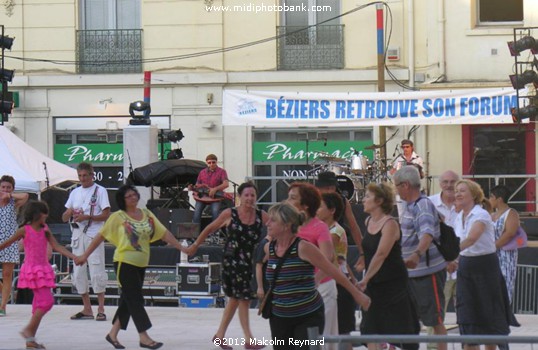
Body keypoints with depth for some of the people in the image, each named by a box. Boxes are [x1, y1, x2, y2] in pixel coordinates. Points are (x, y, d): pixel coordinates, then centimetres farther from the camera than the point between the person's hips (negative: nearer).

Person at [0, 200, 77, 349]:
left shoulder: (45, 230, 8)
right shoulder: (25, 230, -6)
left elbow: (57, 247, 3)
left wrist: (74, 257, -8)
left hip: (43, 270, 7)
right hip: (32, 270, -7)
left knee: (39, 303, 8)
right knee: (47, 301, -16)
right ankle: (29, 330, -7)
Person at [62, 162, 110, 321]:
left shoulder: (100, 190, 1)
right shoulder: (75, 192, 18)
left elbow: (106, 215, -7)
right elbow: (64, 218, 18)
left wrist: (86, 217, -17)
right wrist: (70, 212, -5)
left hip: (94, 235, -6)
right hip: (77, 235, 6)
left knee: (96, 271, -10)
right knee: (78, 271, 4)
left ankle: (101, 309, -7)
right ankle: (87, 309, 10)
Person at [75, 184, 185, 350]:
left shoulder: (147, 214, 8)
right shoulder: (118, 217, -6)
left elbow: (164, 233, 7)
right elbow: (101, 236, -2)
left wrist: (182, 248, 1)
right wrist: (85, 255, -3)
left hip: (141, 264, 6)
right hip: (125, 263, -6)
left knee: (128, 300, 11)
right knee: (135, 299, -8)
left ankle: (113, 334, 22)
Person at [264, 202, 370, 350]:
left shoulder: (303, 248, -17)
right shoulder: (269, 248, 1)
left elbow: (333, 271, -9)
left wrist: (357, 294, -3)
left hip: (309, 317, -6)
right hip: (279, 318, 6)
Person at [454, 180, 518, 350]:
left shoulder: (481, 215, -15)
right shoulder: (459, 217, 8)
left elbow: (472, 239, -32)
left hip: (485, 265, -6)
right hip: (465, 265, 6)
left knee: (489, 312, 4)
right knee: (466, 313, -1)